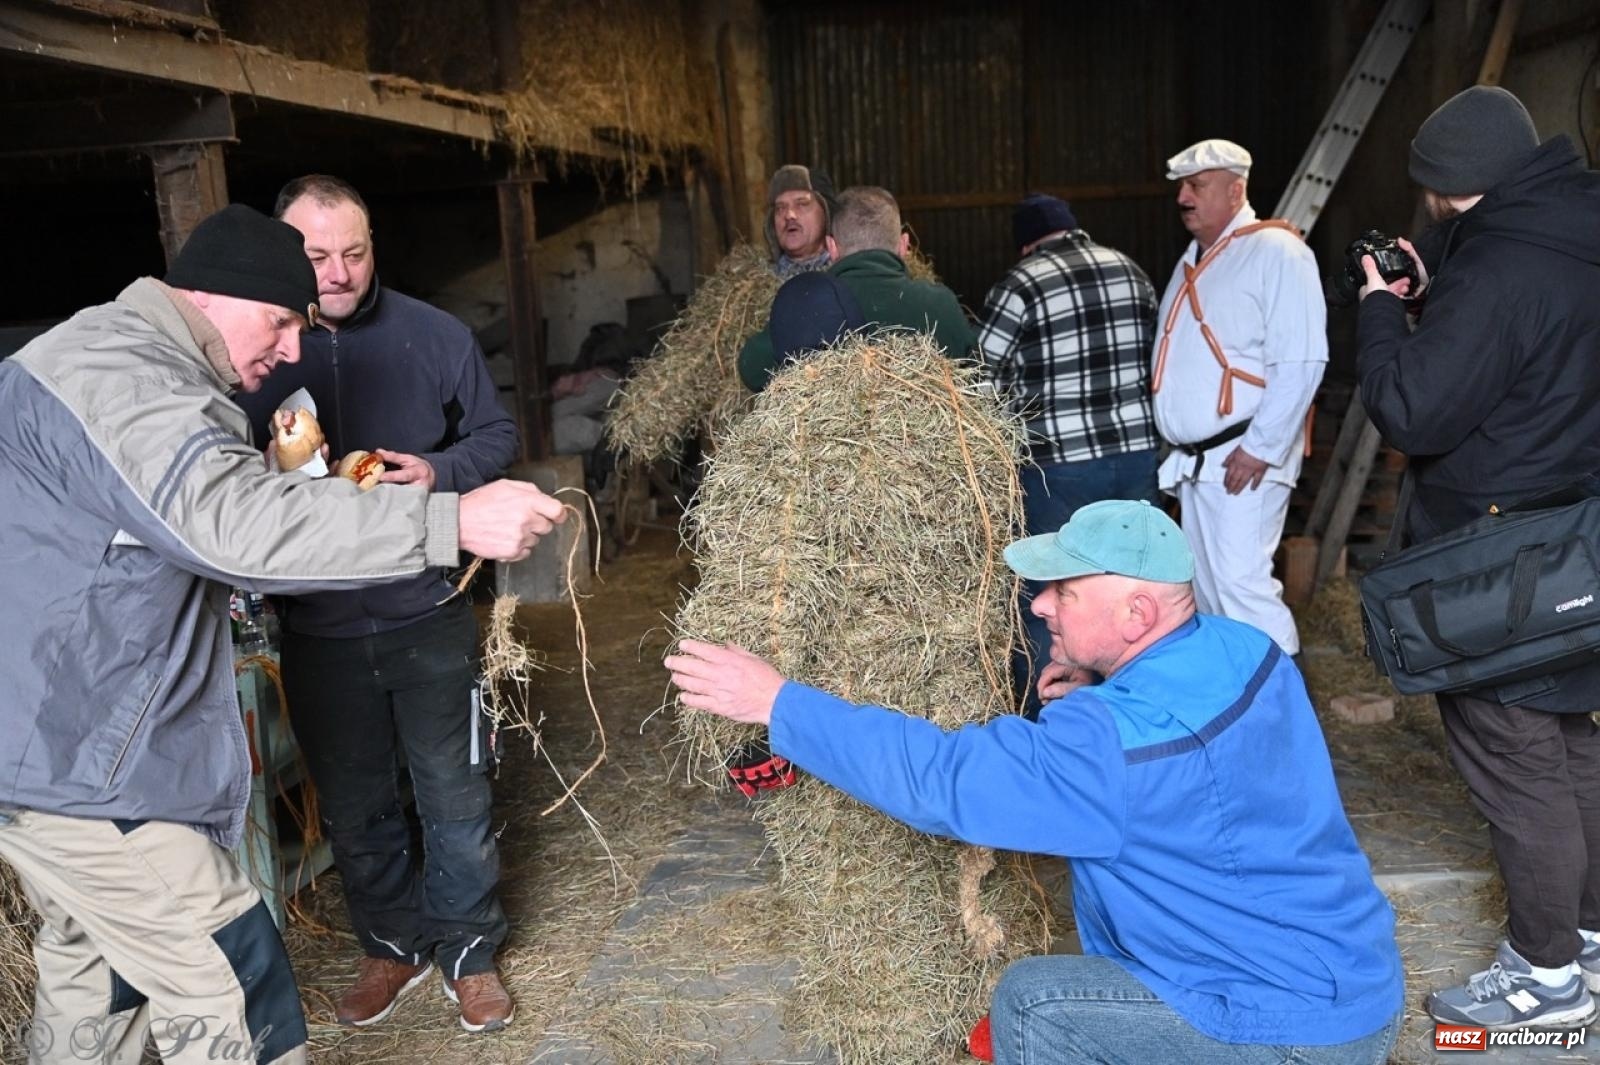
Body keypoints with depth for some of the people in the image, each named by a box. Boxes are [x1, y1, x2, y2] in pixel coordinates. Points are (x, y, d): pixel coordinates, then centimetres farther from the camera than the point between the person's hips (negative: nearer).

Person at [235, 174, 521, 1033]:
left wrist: (442, 470, -15)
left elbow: (495, 434, 5)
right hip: (317, 629, 1)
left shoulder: (435, 335, -5)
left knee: (454, 794, 10)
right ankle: (393, 943, 40)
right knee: (352, 805, 17)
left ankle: (467, 949, 32)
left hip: (427, 615, -1)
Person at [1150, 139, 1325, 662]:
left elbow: (1302, 362, -18)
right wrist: (1174, 441, 15)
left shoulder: (1276, 251, -10)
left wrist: (1261, 447, -20)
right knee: (1206, 585, 14)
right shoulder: (1192, 262, 18)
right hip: (1192, 459, 9)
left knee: (1241, 581, -13)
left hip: (1243, 456, -9)